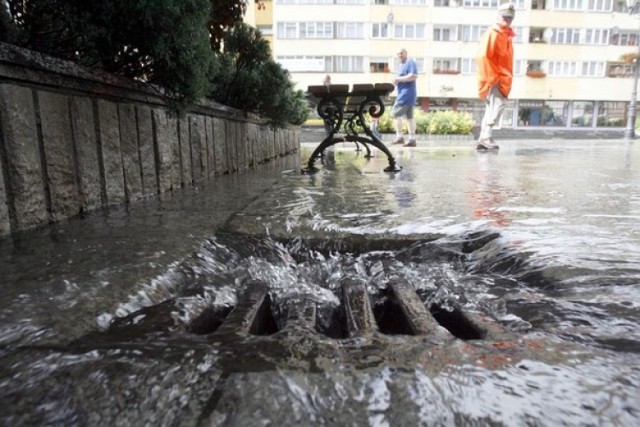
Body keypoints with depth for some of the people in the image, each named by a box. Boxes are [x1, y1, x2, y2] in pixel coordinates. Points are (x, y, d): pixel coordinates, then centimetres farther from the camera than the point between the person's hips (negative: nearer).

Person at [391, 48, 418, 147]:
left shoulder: (410, 62, -9)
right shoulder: (403, 64, 21)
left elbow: (413, 76, -22)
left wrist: (399, 79, -17)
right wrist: (397, 80, 3)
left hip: (407, 93, -10)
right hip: (405, 94, 10)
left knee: (395, 114, -11)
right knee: (409, 116, 7)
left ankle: (399, 137, -9)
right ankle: (412, 139, 8)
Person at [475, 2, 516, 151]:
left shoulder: (507, 35, 20)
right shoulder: (492, 33, -8)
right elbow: (483, 56, -18)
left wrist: (506, 79, 16)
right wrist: (491, 77, -19)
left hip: (502, 79, 9)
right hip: (494, 79, -9)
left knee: (492, 109, 8)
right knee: (498, 105, -19)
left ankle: (482, 140, 12)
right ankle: (486, 137, -20)